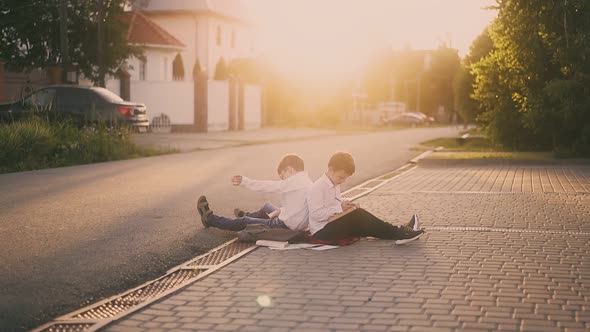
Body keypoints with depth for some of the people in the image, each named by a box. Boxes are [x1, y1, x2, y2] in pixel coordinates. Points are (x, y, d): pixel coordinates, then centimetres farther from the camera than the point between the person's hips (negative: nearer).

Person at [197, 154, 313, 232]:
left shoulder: (294, 181, -17)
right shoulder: (307, 182, 10)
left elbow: (271, 186, -15)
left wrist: (245, 181, -9)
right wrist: (276, 213, 10)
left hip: (286, 226, -9)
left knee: (244, 222, 6)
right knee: (267, 207, 33)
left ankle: (210, 219, 21)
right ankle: (246, 216, 63)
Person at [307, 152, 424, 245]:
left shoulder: (335, 185, 14)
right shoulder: (317, 188, -17)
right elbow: (316, 214, -25)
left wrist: (346, 206, 2)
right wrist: (340, 208, -26)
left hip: (332, 226, 10)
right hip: (321, 231, -10)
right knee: (357, 215, -21)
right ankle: (397, 233, -17)